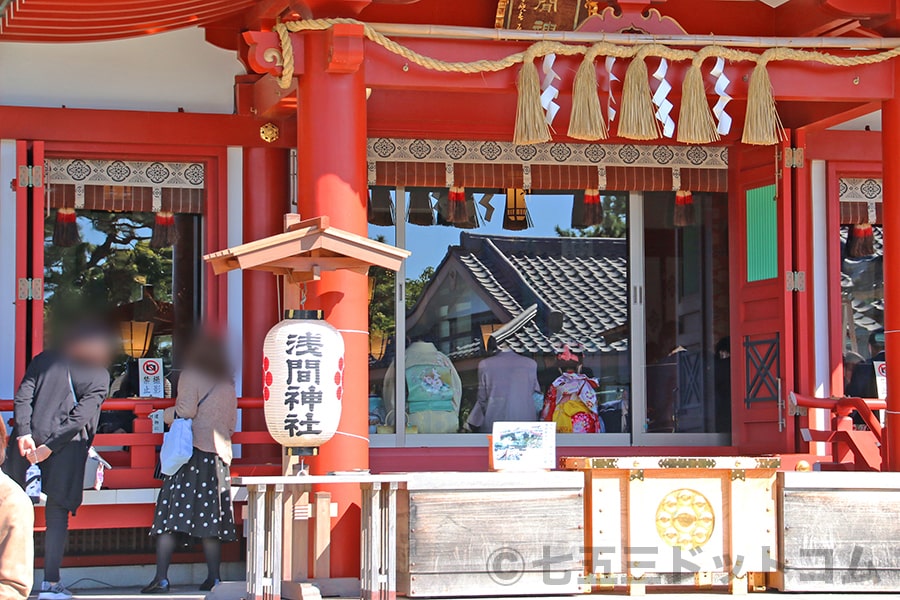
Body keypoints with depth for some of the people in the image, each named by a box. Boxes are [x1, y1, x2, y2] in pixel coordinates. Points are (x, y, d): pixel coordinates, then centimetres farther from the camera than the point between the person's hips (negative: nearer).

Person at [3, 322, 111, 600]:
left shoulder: (44, 360, 12)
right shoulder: (100, 376, 3)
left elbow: (23, 396, -1)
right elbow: (81, 416, -9)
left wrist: (23, 432, -9)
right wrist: (51, 446, -12)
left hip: (28, 440, 2)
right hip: (67, 448, -2)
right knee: (57, 514, 6)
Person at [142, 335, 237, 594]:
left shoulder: (191, 375, 2)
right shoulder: (227, 383, 17)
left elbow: (186, 410, -10)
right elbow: (232, 422, 17)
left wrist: (167, 414, 8)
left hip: (192, 449, -5)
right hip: (219, 454, 5)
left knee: (170, 514, -6)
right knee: (210, 518, 7)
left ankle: (161, 578, -14)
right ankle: (213, 578, 4)